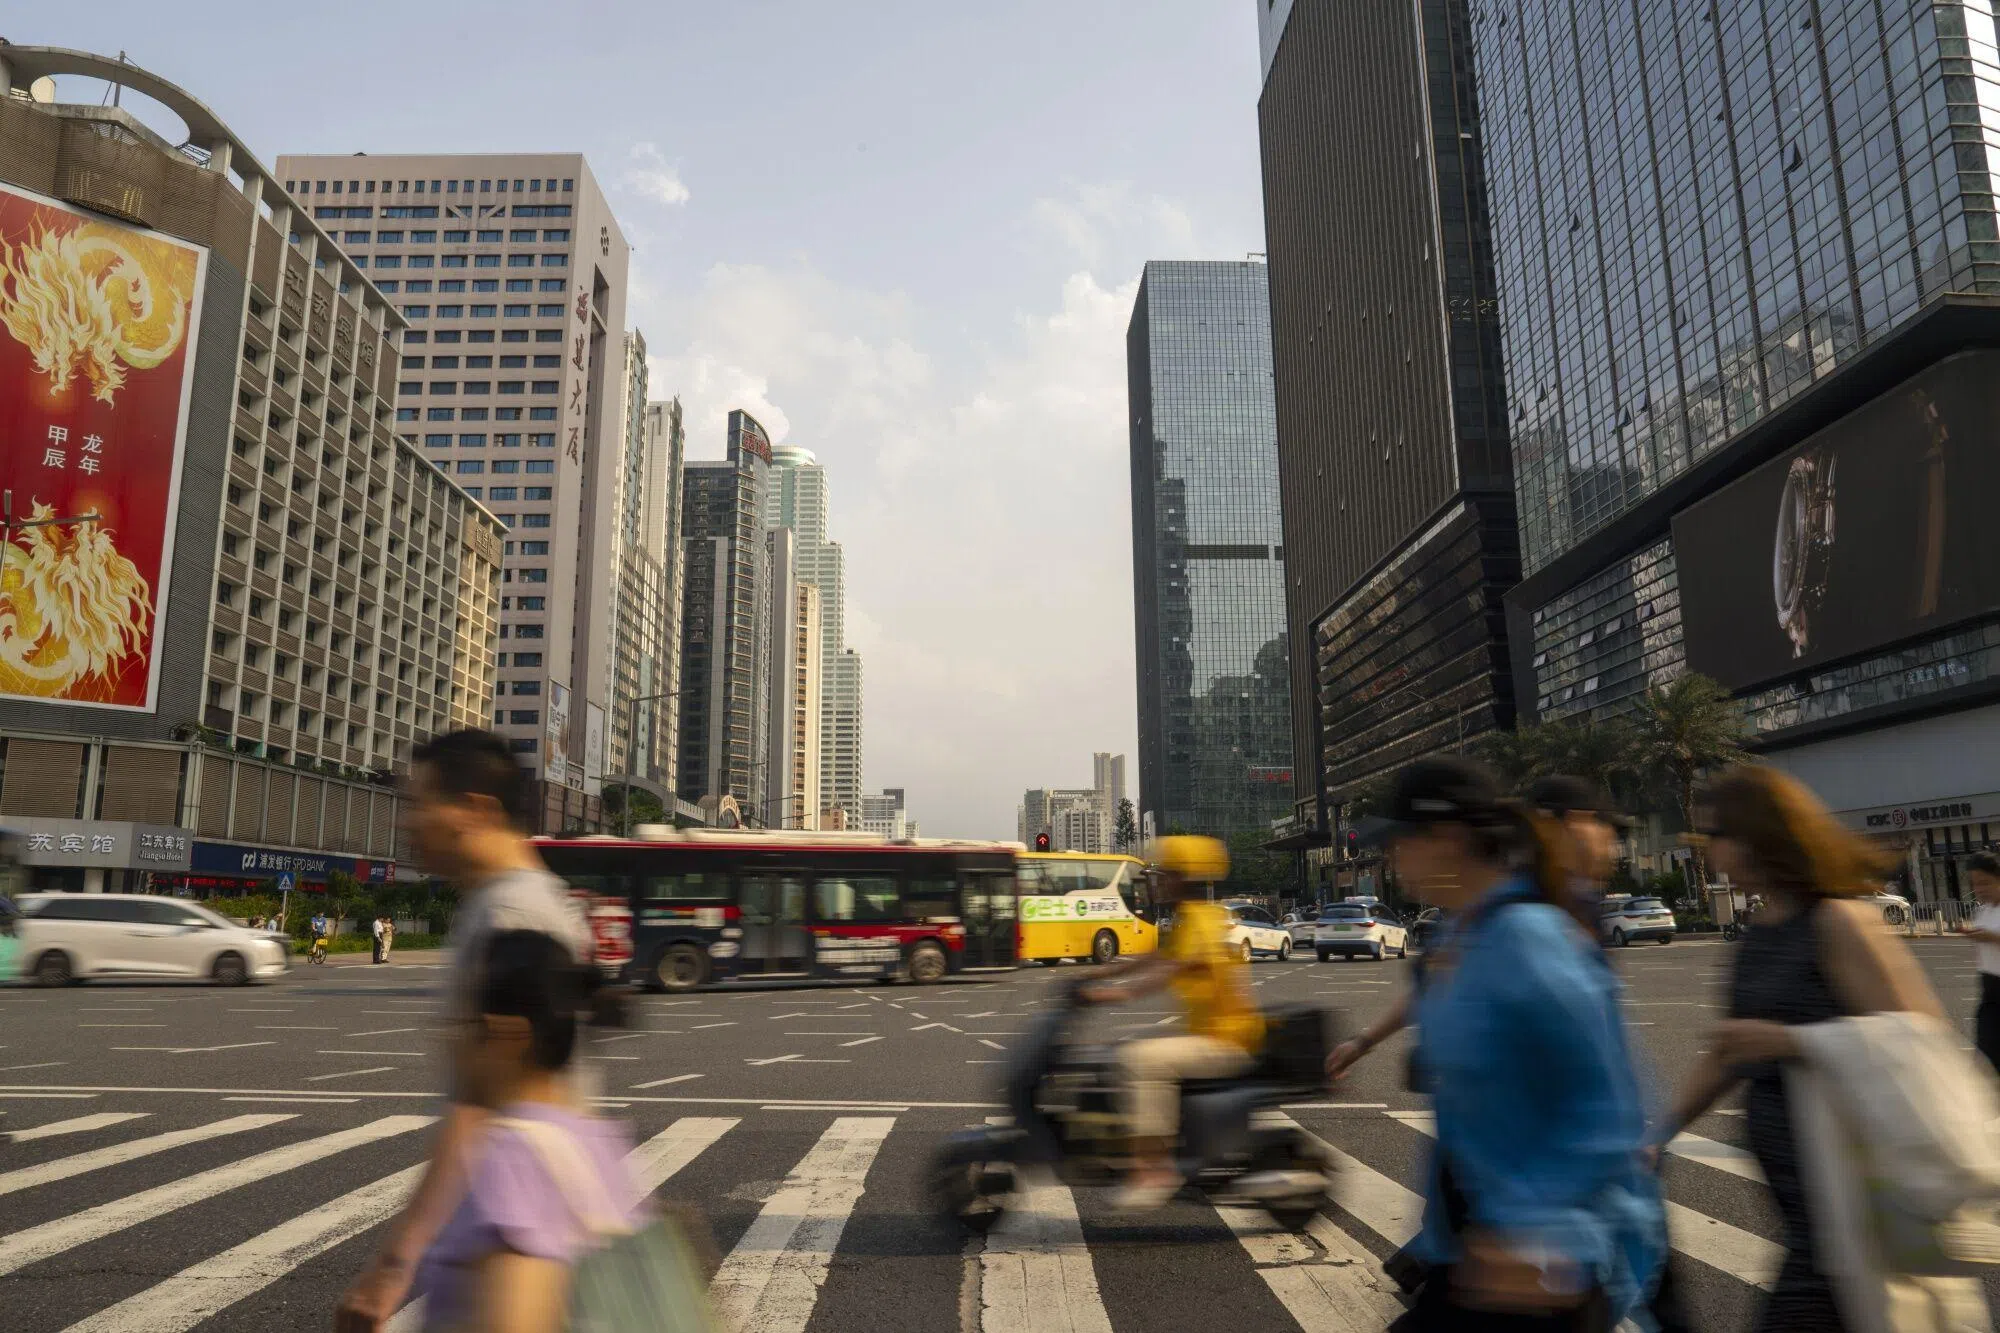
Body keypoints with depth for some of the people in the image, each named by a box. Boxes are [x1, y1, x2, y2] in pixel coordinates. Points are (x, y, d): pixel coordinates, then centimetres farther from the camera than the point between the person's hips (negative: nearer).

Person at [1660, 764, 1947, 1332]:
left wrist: (1786, 1040, -24)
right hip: (1791, 1180, 8)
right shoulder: (1756, 936, 10)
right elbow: (1725, 1054, 16)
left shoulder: (1838, 921, -15)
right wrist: (1661, 1135, 13)